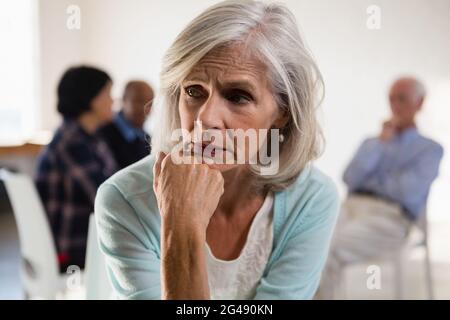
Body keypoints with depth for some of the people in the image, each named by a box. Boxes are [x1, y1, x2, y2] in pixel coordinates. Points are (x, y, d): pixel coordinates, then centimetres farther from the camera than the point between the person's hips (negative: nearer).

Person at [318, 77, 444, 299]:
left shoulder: (430, 149, 13)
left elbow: (408, 191, -4)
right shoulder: (371, 143, 26)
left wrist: (369, 180, 9)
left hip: (388, 217, -4)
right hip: (350, 207, 5)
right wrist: (381, 142, 3)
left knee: (328, 251, -34)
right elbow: (350, 178, 6)